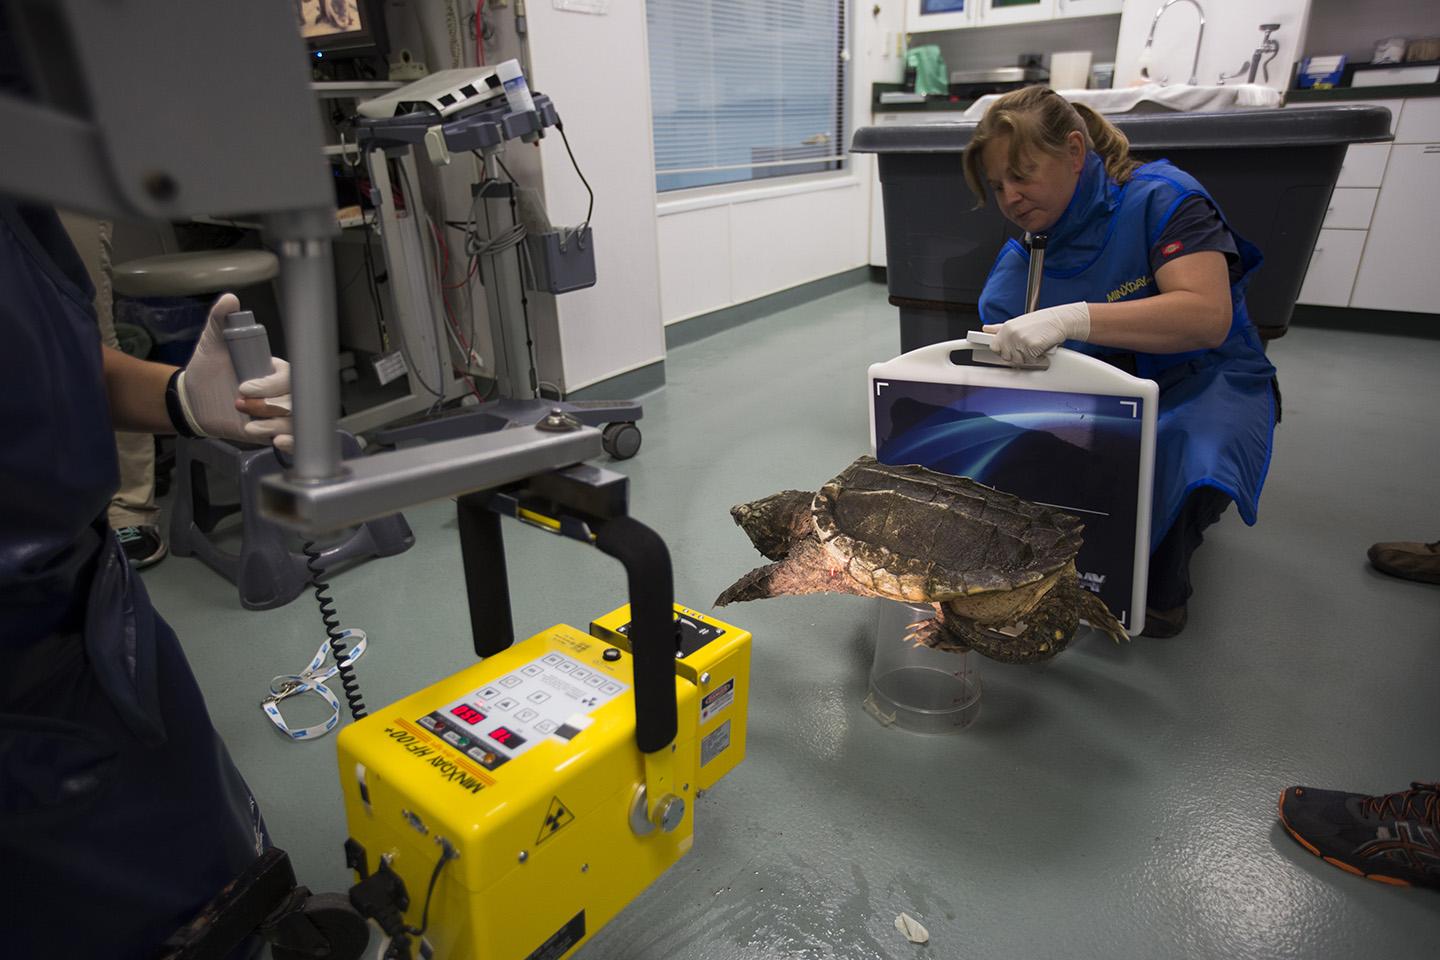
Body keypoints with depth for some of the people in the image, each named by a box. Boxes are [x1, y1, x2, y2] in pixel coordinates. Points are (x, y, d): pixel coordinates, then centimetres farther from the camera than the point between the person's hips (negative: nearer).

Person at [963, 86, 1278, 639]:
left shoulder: (1159, 197, -14)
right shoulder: (1015, 267, 1)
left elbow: (1209, 315, -29)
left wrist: (1072, 318, -42)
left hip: (1202, 381, -4)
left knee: (1187, 470, -37)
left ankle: (1160, 587, -5)